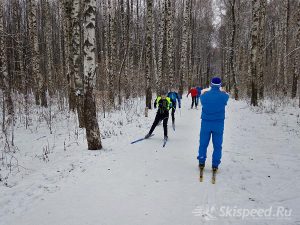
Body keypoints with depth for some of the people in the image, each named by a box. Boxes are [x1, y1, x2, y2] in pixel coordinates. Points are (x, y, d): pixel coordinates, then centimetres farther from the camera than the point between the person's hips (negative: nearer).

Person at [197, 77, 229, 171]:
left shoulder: (205, 95, -8)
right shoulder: (223, 96, -9)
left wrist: (204, 91, 32)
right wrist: (222, 91, 31)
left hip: (206, 123, 1)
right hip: (219, 124, 0)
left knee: (203, 144, 12)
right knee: (217, 145, 8)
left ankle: (201, 162, 19)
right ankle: (215, 164, 12)